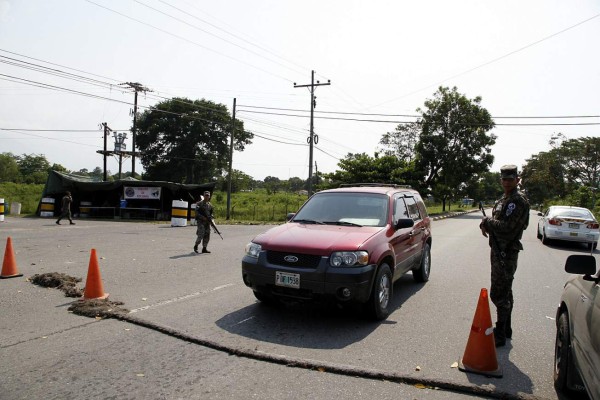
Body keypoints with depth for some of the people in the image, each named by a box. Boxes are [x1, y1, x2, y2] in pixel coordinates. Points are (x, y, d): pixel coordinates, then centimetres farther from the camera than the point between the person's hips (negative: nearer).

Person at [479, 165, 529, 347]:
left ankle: (500, 335, 2)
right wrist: (487, 224, -3)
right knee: (505, 293, 19)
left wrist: (486, 221, -11)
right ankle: (506, 330, 33)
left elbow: (507, 227, -24)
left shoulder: (519, 201, -16)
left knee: (499, 294, -6)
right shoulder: (503, 200, 15)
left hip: (506, 253, -10)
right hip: (499, 250, 10)